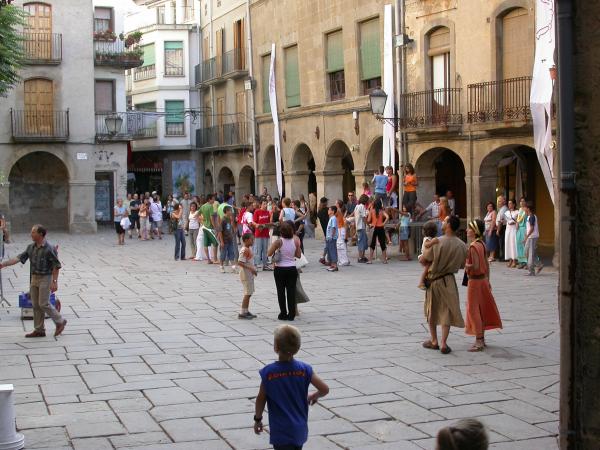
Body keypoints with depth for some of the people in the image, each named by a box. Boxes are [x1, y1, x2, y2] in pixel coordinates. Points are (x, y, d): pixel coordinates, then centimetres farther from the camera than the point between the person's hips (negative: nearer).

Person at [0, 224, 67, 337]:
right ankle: (39, 330, 14)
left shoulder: (49, 248, -15)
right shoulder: (31, 247, 6)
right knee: (36, 305, 8)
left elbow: (56, 266, -13)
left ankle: (60, 321, 10)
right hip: (34, 278, 7)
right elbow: (19, 258, 4)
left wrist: (54, 282, -17)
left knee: (44, 304, -8)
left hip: (45, 278, -7)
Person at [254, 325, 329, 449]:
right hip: (300, 429, 4)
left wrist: (258, 419, 9)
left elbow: (261, 399, -6)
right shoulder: (304, 369, -7)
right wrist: (314, 396, 16)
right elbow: (325, 389, -6)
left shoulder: (268, 372, -15)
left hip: (281, 432, -4)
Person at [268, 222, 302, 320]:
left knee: (281, 292, 8)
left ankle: (283, 314, 10)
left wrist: (273, 245, 5)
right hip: (292, 269, 2)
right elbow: (298, 255, 1)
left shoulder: (279, 242, -13)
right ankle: (291, 314, 7)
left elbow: (269, 253, -11)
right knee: (291, 291, 7)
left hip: (280, 269, -2)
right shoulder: (295, 241, -5)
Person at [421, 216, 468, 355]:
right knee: (447, 312, 8)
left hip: (434, 279, -1)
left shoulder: (437, 243, -19)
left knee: (431, 311, 16)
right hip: (449, 280, 2)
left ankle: (434, 341, 23)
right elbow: (461, 264, 3)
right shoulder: (462, 245, -9)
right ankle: (443, 343, 2)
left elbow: (424, 259, -10)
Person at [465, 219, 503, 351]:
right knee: (481, 309, 15)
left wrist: (465, 265, -10)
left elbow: (475, 266, -27)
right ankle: (482, 339, 23)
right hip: (483, 279, 9)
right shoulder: (482, 244, 6)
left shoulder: (473, 246, -21)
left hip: (475, 281, -9)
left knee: (473, 310, -2)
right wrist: (487, 280, 17)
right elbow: (486, 264, 11)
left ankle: (478, 341, 0)